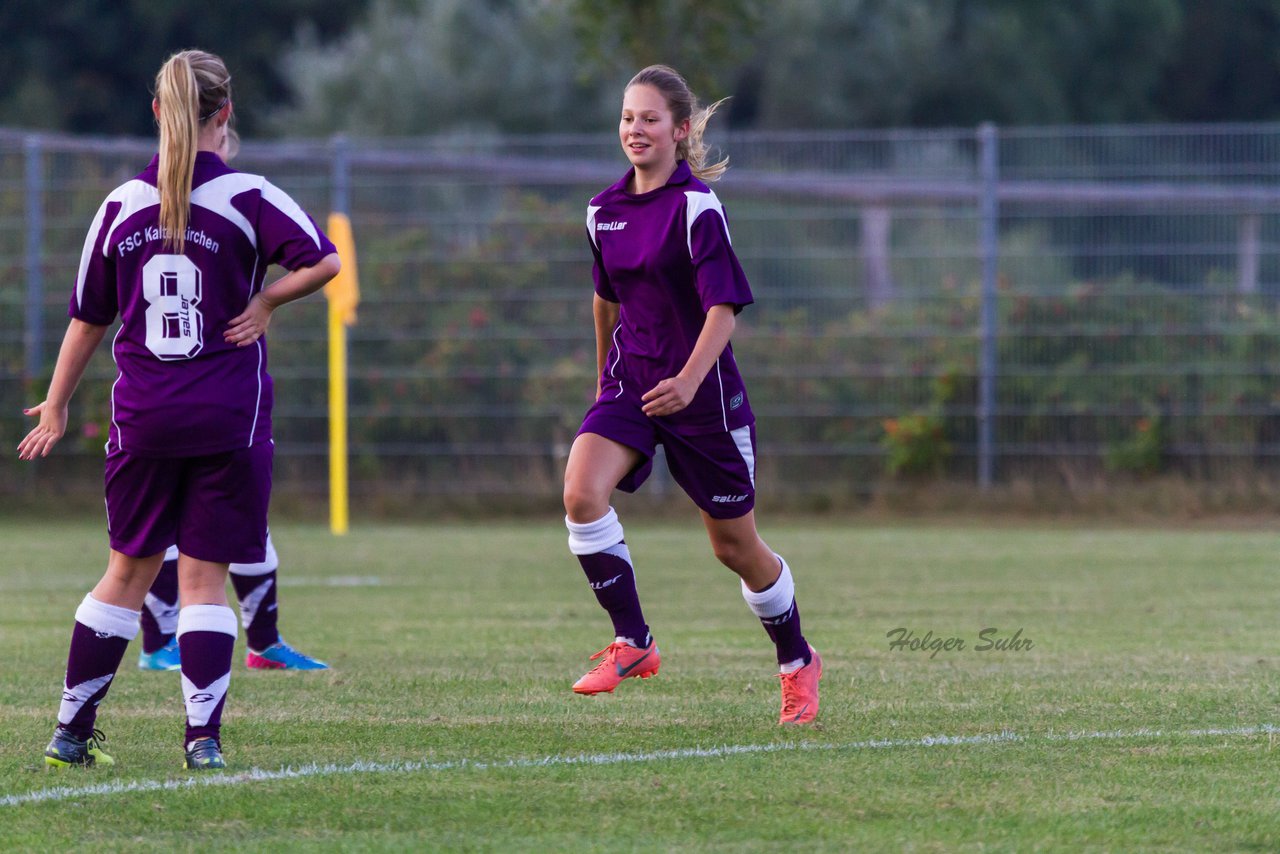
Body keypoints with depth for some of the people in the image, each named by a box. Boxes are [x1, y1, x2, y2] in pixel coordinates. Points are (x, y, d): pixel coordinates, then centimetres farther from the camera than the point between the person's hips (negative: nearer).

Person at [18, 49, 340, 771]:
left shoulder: (121, 206, 4)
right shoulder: (246, 197, -6)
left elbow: (88, 321, 10)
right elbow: (324, 261, -18)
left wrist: (56, 407, 19)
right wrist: (265, 302, -4)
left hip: (143, 417, 3)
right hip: (229, 419, -3)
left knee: (128, 571, 15)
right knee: (204, 579, 2)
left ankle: (71, 731, 17)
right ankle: (203, 738, -6)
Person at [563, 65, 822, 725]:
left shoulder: (696, 205, -14)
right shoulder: (604, 210, 5)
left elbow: (724, 306, -21)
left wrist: (689, 379, -36)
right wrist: (606, 370, 29)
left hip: (702, 394, -5)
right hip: (628, 384, 5)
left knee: (735, 547, 6)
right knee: (581, 493, -23)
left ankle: (797, 663, 30)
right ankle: (632, 644, -13)